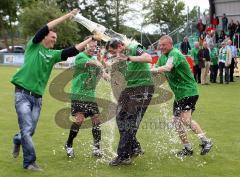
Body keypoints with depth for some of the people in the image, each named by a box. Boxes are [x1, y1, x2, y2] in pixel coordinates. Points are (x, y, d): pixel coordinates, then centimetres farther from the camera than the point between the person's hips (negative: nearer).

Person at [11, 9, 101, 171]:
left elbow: (73, 51, 4)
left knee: (31, 131, 10)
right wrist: (66, 16, -12)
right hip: (23, 93, -5)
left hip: (37, 97, 5)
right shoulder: (33, 46, 2)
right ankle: (29, 162, 0)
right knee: (27, 129, -11)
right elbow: (44, 30, -10)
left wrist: (91, 39, -2)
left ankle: (18, 140, 42)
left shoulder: (53, 54, 13)